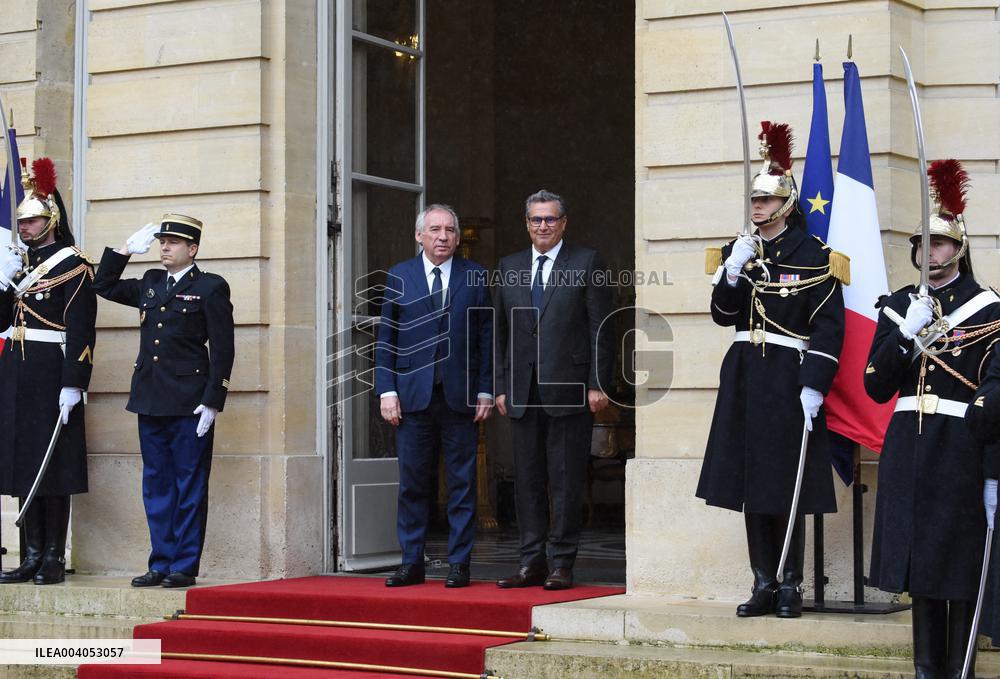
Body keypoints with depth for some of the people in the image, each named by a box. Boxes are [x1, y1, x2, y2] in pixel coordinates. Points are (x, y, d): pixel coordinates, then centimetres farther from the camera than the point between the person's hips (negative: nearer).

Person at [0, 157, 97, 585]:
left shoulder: (74, 266, -6)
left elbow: (81, 331, -12)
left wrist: (72, 385, -18)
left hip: (51, 377, -7)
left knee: (53, 468, -3)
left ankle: (54, 557, 3)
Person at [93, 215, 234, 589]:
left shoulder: (211, 288, -3)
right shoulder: (150, 283, 14)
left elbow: (222, 350, -7)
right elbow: (103, 285, 25)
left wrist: (212, 402, -12)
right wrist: (126, 250, 12)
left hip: (189, 404, -6)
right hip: (150, 400, 6)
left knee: (189, 486, 0)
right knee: (156, 484, 9)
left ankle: (185, 567, 5)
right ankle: (161, 563, 15)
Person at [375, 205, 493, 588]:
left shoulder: (475, 277, 6)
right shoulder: (399, 276, 8)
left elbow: (486, 337, 5)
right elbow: (386, 337, 7)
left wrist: (485, 390, -1)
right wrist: (387, 390, -1)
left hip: (461, 396, -1)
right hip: (413, 395, 1)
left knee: (462, 483, 2)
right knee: (412, 484, 4)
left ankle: (459, 564, 8)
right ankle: (411, 563, 12)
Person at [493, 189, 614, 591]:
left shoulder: (587, 263, 2)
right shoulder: (509, 267, 14)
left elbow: (600, 329, -2)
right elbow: (501, 331, 15)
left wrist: (597, 384, -8)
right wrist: (501, 386, 8)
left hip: (569, 389, -4)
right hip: (523, 391, 4)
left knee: (566, 480, -1)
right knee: (527, 480, 7)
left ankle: (562, 564, 4)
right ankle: (532, 562, 13)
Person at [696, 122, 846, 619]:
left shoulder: (814, 257, -6)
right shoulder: (737, 251, 11)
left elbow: (829, 327, -9)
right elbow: (723, 315, 6)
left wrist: (814, 387, -16)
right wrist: (732, 273, -11)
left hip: (789, 379, -5)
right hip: (745, 377, 5)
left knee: (787, 488, -2)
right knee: (751, 485, 7)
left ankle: (789, 585, 8)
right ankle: (763, 583, 14)